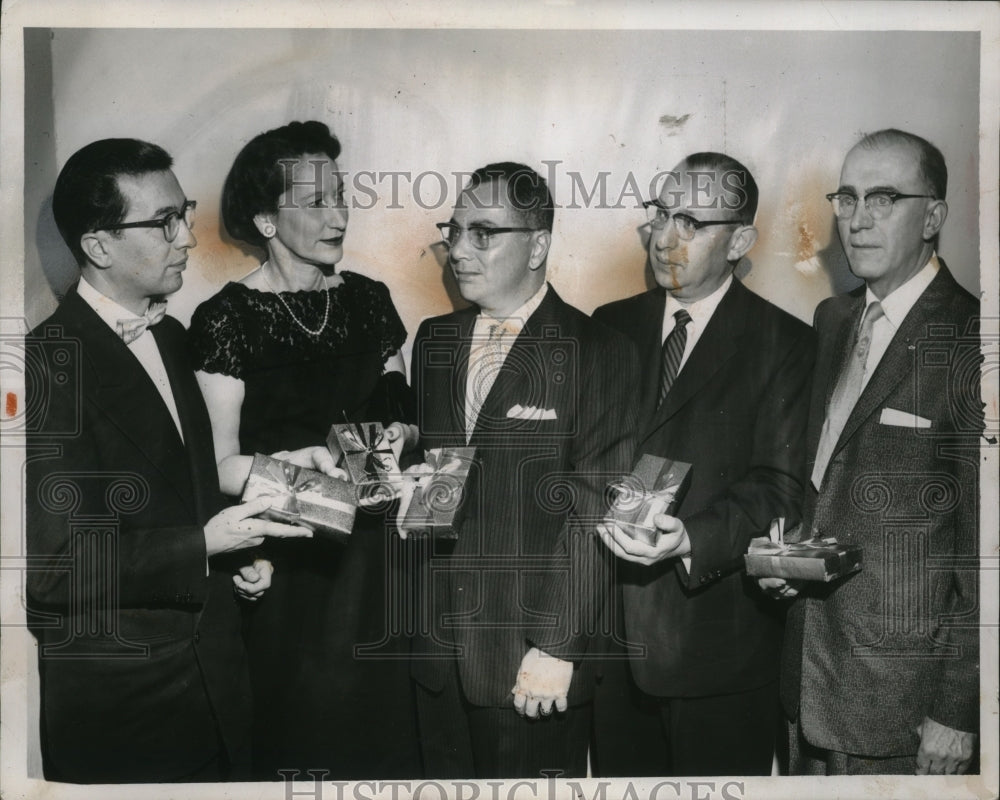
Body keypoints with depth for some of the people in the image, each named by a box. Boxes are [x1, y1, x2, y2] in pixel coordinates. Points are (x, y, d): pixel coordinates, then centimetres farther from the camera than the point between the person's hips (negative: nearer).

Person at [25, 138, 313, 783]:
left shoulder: (171, 337, 9)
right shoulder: (48, 363, -19)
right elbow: (53, 564, -22)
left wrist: (232, 549, 3)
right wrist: (202, 548, -21)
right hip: (117, 700, -7)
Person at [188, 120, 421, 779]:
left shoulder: (370, 299, 7)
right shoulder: (228, 317, -7)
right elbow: (220, 465, -9)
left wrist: (399, 435, -4)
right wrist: (295, 465, -26)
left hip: (371, 558, 4)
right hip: (285, 567, -4)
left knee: (382, 746, 7)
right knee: (294, 745, 2)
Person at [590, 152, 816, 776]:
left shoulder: (784, 343, -5)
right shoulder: (614, 325, 10)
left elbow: (781, 485, -11)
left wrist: (693, 538, -25)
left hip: (718, 635, -4)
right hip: (612, 628, 4)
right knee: (620, 772, 16)